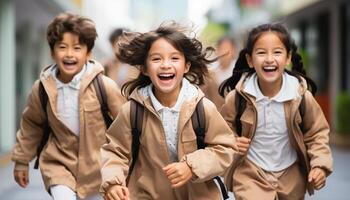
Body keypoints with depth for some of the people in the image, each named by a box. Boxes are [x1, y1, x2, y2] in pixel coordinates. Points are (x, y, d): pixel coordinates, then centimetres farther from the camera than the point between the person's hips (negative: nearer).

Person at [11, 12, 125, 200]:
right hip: (60, 164, 1)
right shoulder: (42, 87, -8)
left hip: (98, 167, 0)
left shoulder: (104, 85, -17)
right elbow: (31, 124, 8)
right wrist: (22, 160, 14)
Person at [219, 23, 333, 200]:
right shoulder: (238, 96, -14)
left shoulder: (301, 96, -14)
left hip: (291, 176, 2)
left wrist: (320, 164, -14)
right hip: (250, 175, -1)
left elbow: (317, 133, -1)